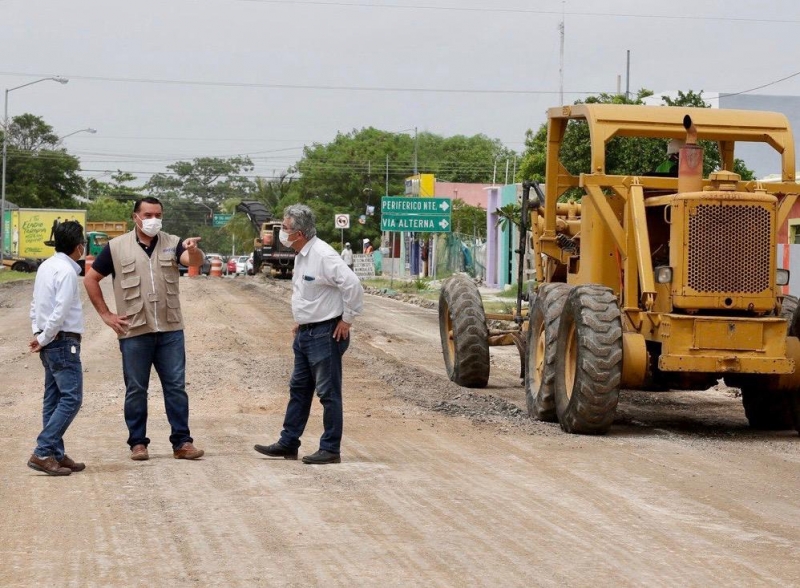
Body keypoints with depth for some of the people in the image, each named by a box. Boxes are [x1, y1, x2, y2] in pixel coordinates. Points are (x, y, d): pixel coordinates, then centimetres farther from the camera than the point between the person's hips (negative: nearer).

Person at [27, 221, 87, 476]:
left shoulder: (46, 266, 12)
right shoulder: (67, 272, -16)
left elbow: (35, 305, 16)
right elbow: (60, 312, -20)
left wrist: (38, 334, 11)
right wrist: (43, 339, -10)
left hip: (50, 343, 10)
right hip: (63, 341, -10)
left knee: (54, 398, 11)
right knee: (71, 398, -9)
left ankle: (56, 455, 13)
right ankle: (42, 453, -14)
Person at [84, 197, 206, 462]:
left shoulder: (172, 243, 4)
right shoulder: (117, 247, 0)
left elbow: (194, 261, -15)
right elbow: (91, 279, 6)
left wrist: (193, 251, -40)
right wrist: (106, 315, 0)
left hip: (170, 330, 1)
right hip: (134, 332, -1)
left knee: (176, 387, 2)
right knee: (136, 389, 5)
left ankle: (182, 442, 6)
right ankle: (138, 442, 13)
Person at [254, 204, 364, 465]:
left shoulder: (323, 255, -20)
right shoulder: (301, 257, 10)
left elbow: (352, 285, -26)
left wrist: (347, 320, -18)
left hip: (326, 334, -10)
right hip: (305, 333, 10)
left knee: (328, 393, -1)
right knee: (299, 389, 15)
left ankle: (331, 449, 5)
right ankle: (288, 443, 23)